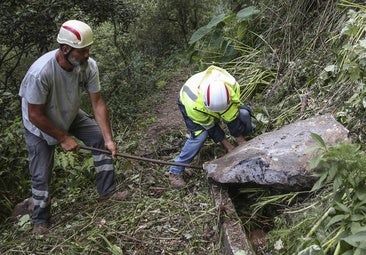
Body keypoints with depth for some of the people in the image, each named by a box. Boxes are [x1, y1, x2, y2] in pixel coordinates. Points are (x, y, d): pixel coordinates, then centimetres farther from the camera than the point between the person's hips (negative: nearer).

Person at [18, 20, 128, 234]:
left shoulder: (89, 66, -26)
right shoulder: (40, 72, -39)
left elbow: (98, 103, -19)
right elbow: (35, 115, -29)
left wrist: (108, 139, -24)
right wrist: (63, 138, -21)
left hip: (70, 116, 5)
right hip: (40, 126, -4)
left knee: (101, 138, -6)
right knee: (41, 175, 0)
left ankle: (107, 191, 10)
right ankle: (40, 220, 24)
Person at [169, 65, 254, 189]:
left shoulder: (232, 86, -37)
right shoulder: (194, 105, -43)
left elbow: (232, 117, -25)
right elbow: (210, 127, -28)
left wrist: (241, 142, -17)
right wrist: (228, 146, -20)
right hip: (189, 101, -4)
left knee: (243, 113, -15)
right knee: (200, 134, -27)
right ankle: (175, 172, -16)